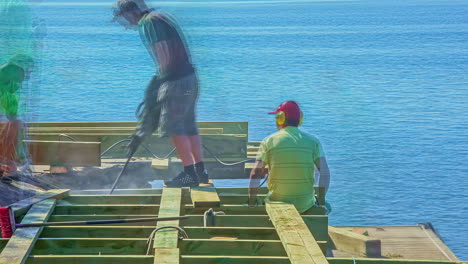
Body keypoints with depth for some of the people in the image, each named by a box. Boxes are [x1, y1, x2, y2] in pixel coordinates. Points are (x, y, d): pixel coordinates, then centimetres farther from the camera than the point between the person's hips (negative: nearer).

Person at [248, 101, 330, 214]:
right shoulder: (312, 141, 0)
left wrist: (251, 204, 1)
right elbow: (325, 173, -7)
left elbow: (255, 175, -8)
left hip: (277, 205, 0)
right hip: (305, 205, 0)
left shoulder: (269, 141, -3)